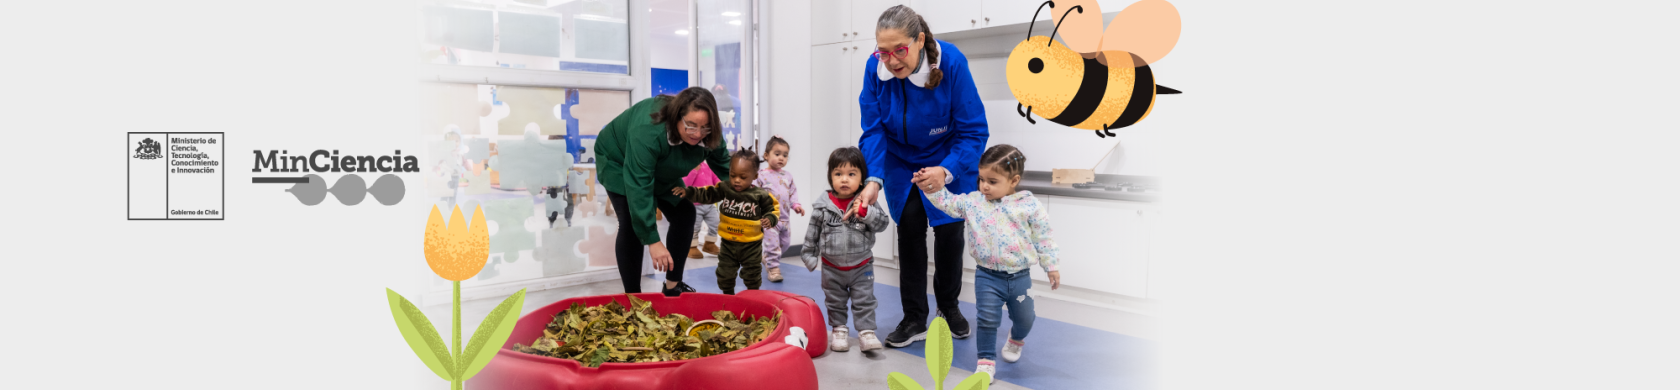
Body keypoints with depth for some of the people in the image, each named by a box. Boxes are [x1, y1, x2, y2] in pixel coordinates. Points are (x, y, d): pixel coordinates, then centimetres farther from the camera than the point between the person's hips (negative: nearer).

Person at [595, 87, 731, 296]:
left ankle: (673, 286, 10)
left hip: (660, 170, 6)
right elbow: (638, 187, -46)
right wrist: (652, 241, -47)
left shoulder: (707, 135, -25)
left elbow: (723, 164, -6)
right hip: (619, 162, -6)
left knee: (685, 214, -2)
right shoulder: (647, 132, -45)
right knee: (632, 224, -19)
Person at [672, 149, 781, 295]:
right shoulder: (724, 189, -6)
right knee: (725, 274, 12)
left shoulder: (760, 195, -11)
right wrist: (688, 192, -17)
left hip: (751, 245, -2)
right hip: (728, 243, 2)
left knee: (752, 275, 12)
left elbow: (773, 208, -1)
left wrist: (770, 219, -21)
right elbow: (706, 195, -4)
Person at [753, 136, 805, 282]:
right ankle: (773, 268, 2)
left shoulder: (788, 176, 9)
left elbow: (793, 192, 14)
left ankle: (767, 258, 38)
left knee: (785, 242, 18)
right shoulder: (761, 176, -8)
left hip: (784, 218, 6)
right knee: (772, 243, -8)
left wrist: (796, 205, -2)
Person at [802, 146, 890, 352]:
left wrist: (865, 213, -31)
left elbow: (882, 224, -16)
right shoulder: (823, 206, -10)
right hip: (832, 268, 1)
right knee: (835, 301, 15)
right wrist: (809, 255, 2)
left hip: (861, 266, -1)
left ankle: (867, 332, 12)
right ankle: (839, 329, 31)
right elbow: (813, 233, -1)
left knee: (864, 301, 3)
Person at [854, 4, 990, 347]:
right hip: (901, 164, 2)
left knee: (949, 232, 3)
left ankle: (948, 307, 29)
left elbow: (973, 131, -27)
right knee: (909, 231, -2)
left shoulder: (951, 63, -31)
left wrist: (946, 171, -42)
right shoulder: (875, 68, -22)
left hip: (949, 162, -2)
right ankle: (914, 320, 11)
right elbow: (873, 129, -20)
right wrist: (873, 180, -35)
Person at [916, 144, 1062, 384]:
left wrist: (1051, 266, 0)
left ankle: (1016, 339, 50)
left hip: (1020, 276, 0)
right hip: (987, 276, 0)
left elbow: (1044, 238, -4)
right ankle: (986, 360, 15)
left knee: (1024, 318, 18)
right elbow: (948, 203, -1)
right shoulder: (973, 202, -3)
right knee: (987, 319, 0)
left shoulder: (1030, 206, -10)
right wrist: (932, 190, -18)